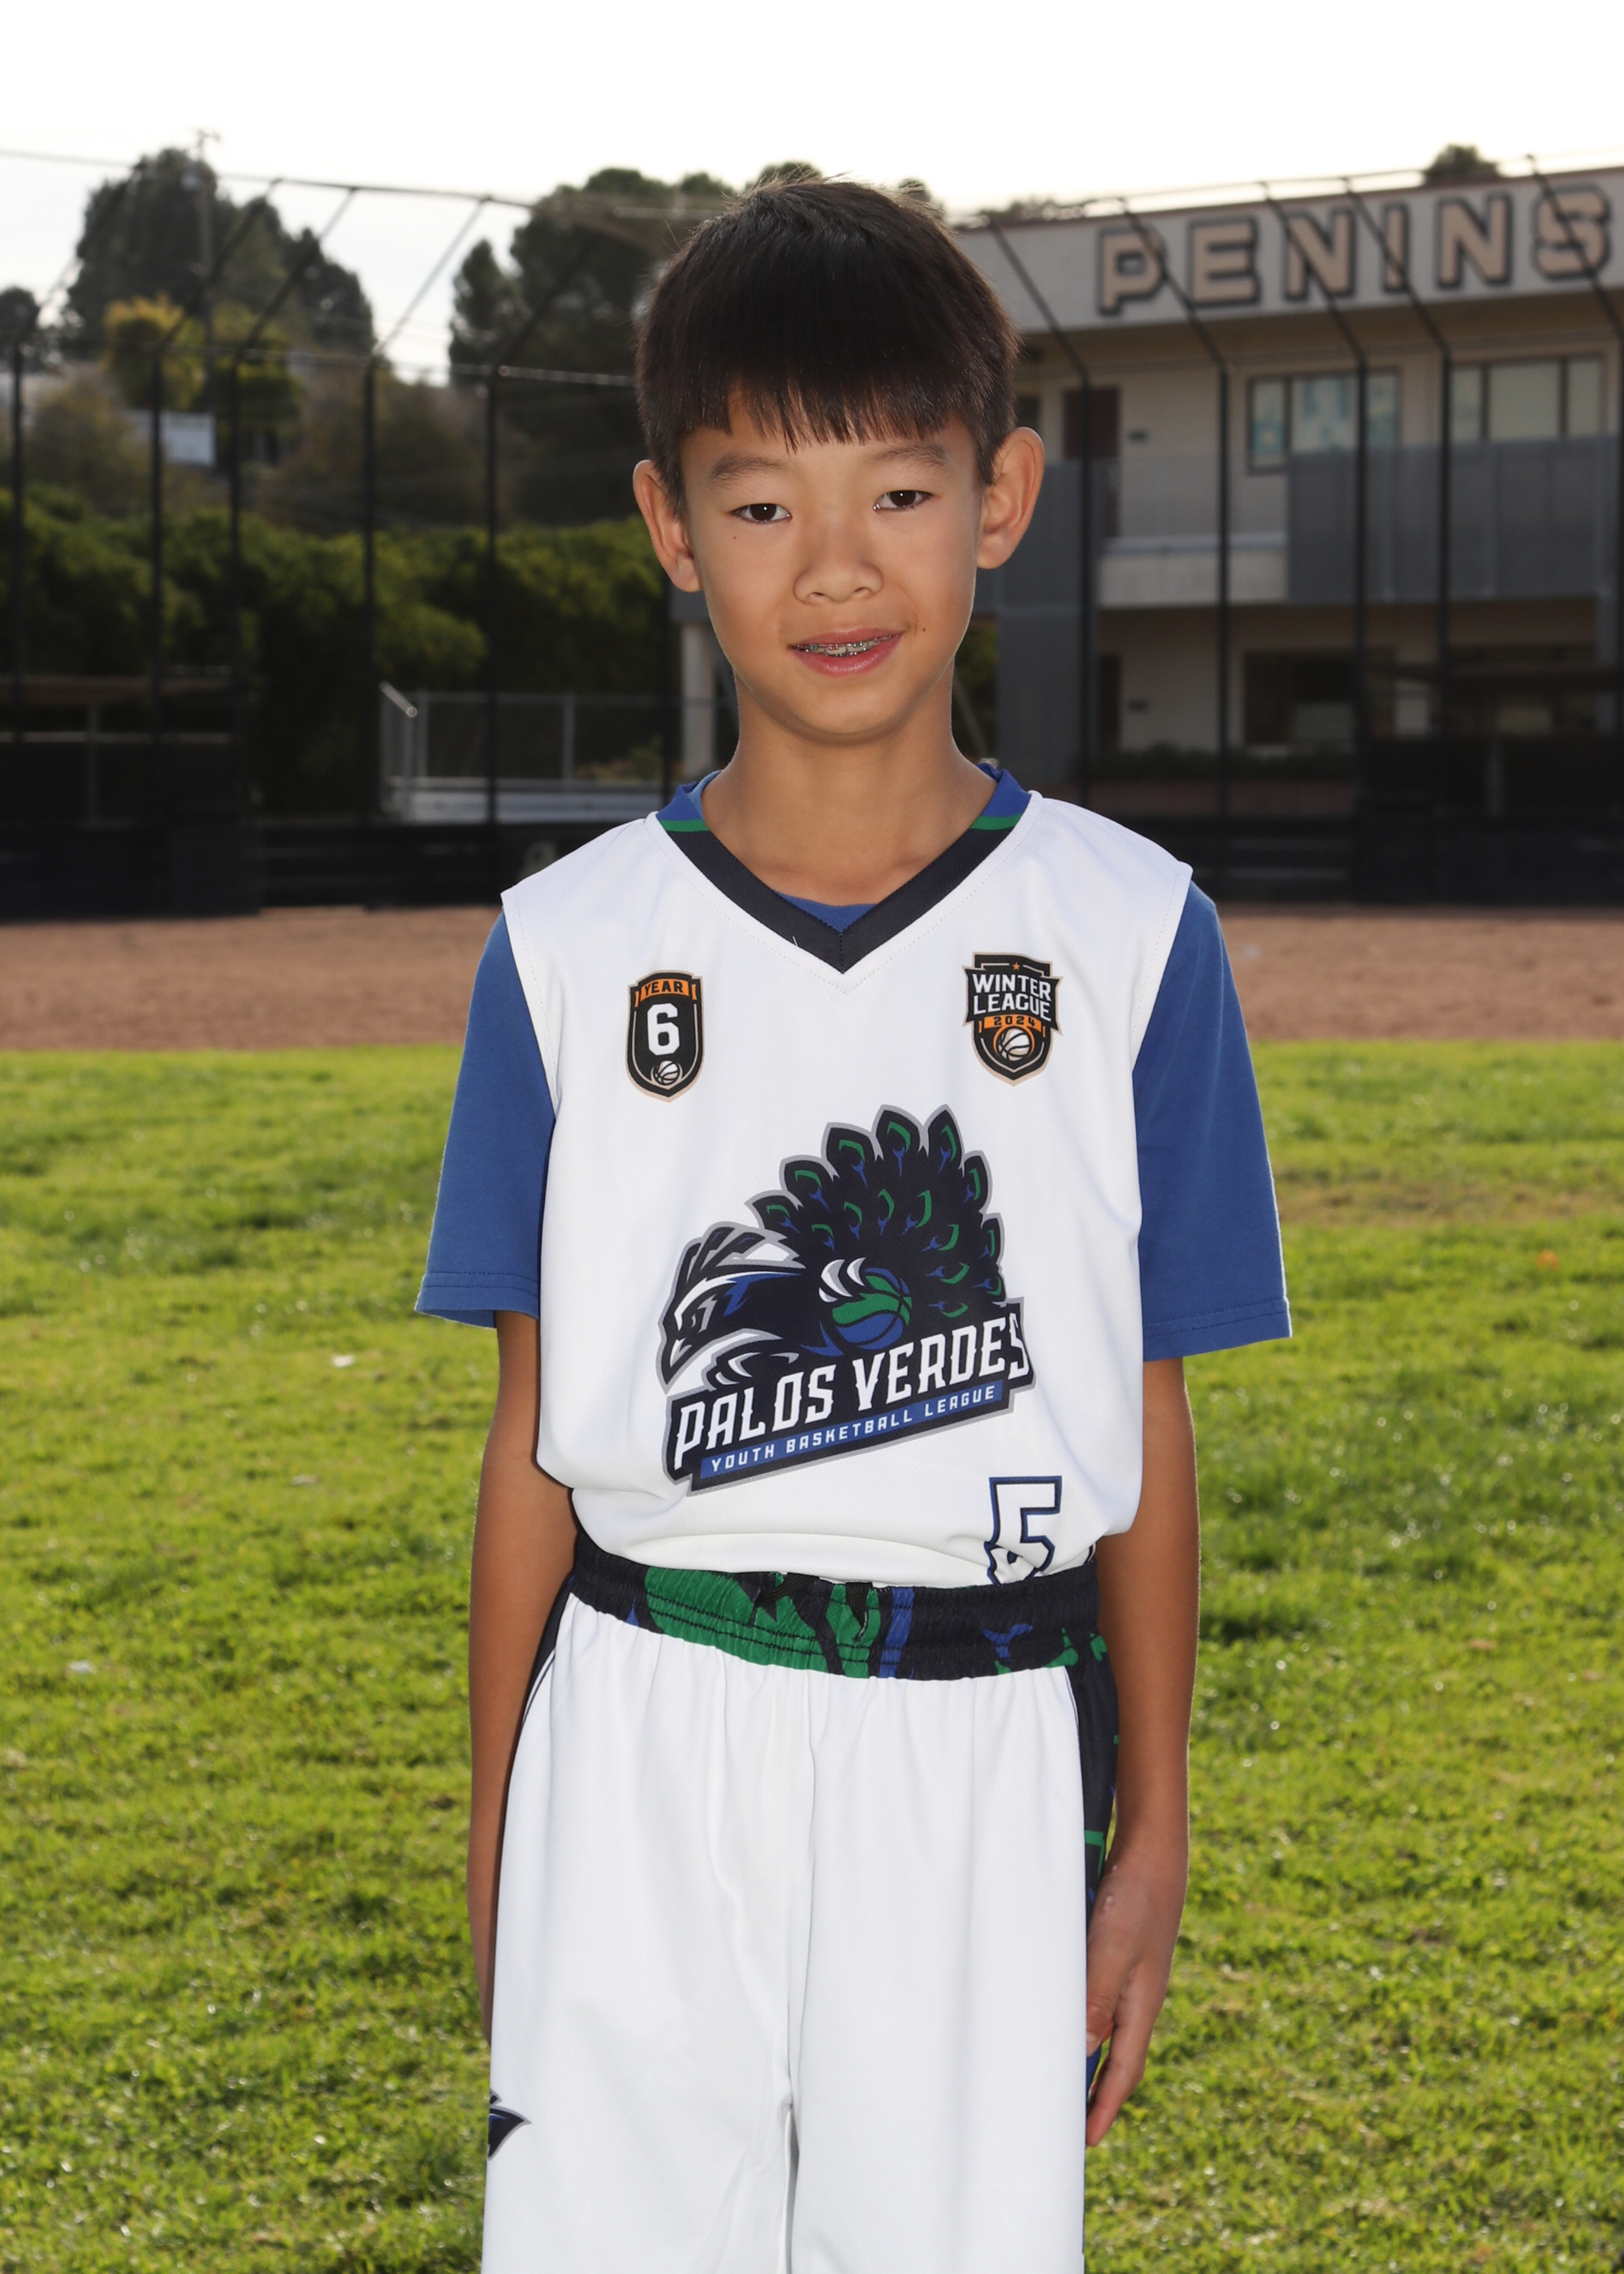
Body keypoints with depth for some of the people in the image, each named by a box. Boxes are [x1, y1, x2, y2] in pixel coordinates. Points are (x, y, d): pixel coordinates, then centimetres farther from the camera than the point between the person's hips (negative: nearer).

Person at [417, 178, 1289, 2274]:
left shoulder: (1125, 936, 0)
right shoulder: (571, 950, 1)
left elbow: (1147, 1417, 4)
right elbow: (534, 1433, 6)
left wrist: (1151, 1828, 6)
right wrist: (498, 1835, 7)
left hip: (981, 1753, 0)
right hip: (646, 1747, 1)